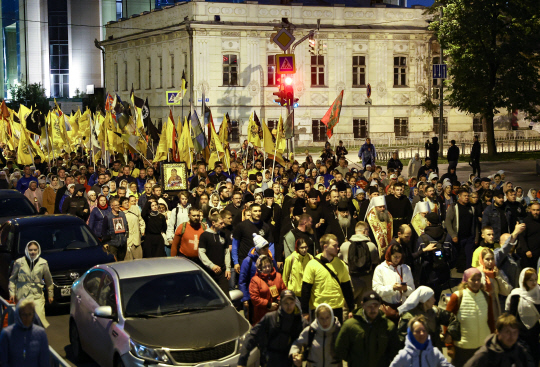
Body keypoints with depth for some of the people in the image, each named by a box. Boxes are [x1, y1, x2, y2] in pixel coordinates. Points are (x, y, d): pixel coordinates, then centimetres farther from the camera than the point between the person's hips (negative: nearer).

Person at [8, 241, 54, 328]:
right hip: (22, 296, 1)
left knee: (39, 316, -15)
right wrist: (12, 293, 2)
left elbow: (49, 281, 13)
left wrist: (50, 295, 15)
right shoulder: (19, 262, 2)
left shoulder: (43, 263, 3)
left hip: (37, 296, -1)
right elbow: (12, 279, 9)